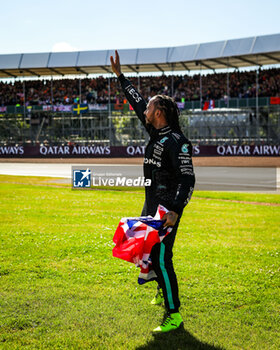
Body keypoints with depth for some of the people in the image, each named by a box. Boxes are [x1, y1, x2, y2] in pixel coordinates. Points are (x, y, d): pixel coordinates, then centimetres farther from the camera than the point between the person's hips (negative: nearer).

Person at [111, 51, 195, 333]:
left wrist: (175, 210, -29)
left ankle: (174, 315, -4)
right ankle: (163, 290, 42)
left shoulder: (176, 141, -18)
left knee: (160, 259, -11)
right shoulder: (156, 132, 8)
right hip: (151, 204, 10)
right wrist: (120, 76, 23)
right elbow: (137, 102, 20)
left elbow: (187, 179, -22)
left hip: (167, 209, -10)